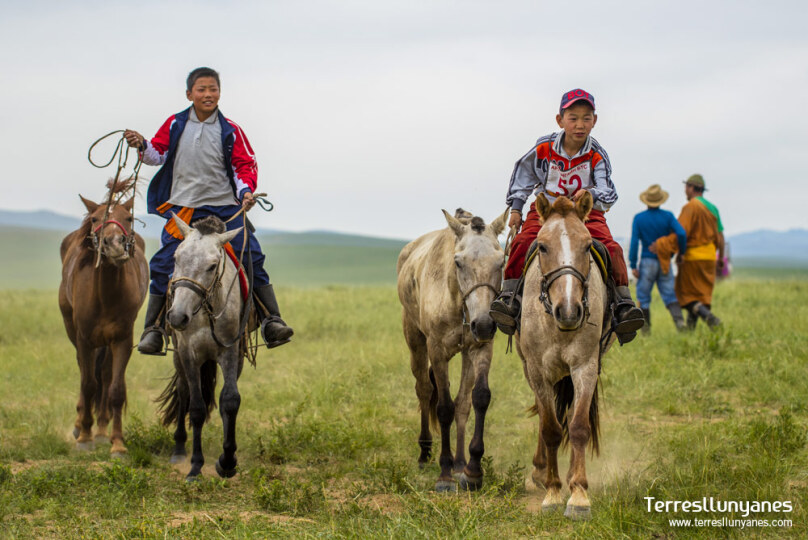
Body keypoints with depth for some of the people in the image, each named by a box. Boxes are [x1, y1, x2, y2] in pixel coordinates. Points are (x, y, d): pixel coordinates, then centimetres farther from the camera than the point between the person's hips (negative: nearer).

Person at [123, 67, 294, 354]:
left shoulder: (230, 131, 3)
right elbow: (158, 154, 11)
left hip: (226, 209, 0)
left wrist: (246, 190, -12)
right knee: (164, 266, -6)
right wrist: (143, 146, -9)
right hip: (182, 209, 0)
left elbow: (245, 165, 5)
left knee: (252, 259, -9)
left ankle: (271, 321, -4)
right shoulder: (175, 125, 7)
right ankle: (153, 328, 5)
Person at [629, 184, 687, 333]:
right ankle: (679, 319, -17)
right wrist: (682, 252, 1)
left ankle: (646, 328, 8)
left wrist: (633, 265, -6)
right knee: (669, 294, 4)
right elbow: (681, 233, -14)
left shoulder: (638, 218, -3)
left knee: (643, 296, 8)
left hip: (647, 261, -2)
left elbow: (634, 243, -9)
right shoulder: (668, 216, -1)